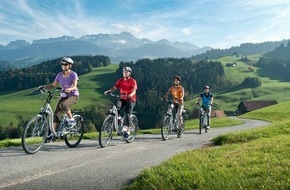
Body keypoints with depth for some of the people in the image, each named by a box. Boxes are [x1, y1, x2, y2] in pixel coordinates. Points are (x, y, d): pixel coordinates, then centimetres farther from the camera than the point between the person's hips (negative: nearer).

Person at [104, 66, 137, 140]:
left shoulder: (133, 81, -4)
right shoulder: (120, 81, 7)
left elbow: (134, 91, -16)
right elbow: (114, 88, -2)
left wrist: (131, 95, -38)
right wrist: (109, 91, -22)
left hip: (130, 100, -3)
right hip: (122, 99, 4)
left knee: (127, 114, -15)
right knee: (115, 107, -28)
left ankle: (127, 131, -8)